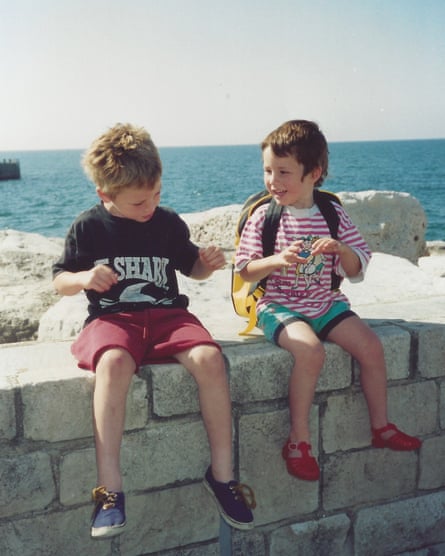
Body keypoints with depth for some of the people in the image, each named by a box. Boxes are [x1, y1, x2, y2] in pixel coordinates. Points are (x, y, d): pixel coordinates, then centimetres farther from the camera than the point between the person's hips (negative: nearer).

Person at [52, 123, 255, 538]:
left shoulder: (168, 223, 8)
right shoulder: (88, 227, 2)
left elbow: (191, 267, 21)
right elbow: (59, 281, 7)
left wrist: (207, 263, -2)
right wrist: (84, 278, -16)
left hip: (166, 314, 2)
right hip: (112, 318, -2)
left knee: (209, 358, -28)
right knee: (114, 363, -38)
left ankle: (221, 473, -14)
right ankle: (109, 488, -32)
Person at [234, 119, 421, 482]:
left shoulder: (333, 215, 1)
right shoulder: (264, 217, -6)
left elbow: (357, 271, 4)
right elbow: (245, 271, -4)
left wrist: (342, 249, -18)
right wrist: (276, 261, -23)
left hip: (326, 303, 4)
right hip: (279, 306, -4)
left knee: (371, 346, -9)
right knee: (311, 351, -30)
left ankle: (381, 426, 12)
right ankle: (299, 440, -14)